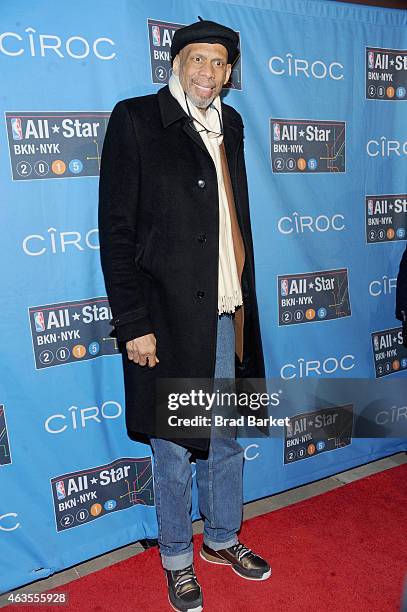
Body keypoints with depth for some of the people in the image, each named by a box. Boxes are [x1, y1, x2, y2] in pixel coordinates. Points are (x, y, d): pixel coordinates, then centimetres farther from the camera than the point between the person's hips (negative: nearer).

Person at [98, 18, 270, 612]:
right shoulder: (136, 118, -4)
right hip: (169, 317, -5)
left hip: (226, 314, 6)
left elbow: (237, 220, 15)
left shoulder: (230, 124, 13)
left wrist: (243, 305, 11)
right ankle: (177, 560, 35)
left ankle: (224, 539, 43)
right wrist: (134, 323, -14)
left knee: (227, 439, 19)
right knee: (174, 451, 10)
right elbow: (116, 230, -9)